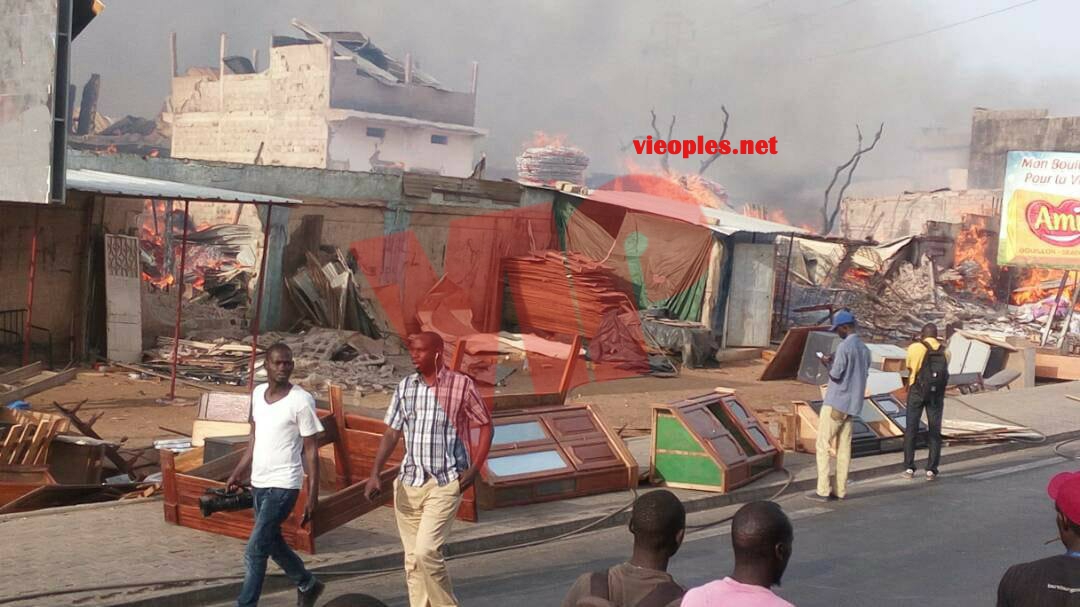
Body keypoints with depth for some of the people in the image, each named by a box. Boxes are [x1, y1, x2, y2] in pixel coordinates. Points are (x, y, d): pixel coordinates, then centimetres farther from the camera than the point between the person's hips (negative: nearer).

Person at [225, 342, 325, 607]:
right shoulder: (258, 393, 5)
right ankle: (307, 585, 41)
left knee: (254, 551, -9)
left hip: (283, 485, -7)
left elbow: (311, 450, -11)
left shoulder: (301, 401, -14)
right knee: (272, 543, 20)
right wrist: (238, 474, 15)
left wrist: (313, 495, -13)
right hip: (259, 483, 7)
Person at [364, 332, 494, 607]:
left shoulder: (461, 385, -6)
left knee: (426, 552, -17)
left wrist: (475, 468, -7)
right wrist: (375, 473, -3)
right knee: (412, 560, 8)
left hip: (445, 483, -5)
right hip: (409, 483, 5)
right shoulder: (405, 387, 6)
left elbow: (485, 425, 2)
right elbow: (392, 432, 7)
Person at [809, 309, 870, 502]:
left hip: (835, 405, -8)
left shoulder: (844, 347, -16)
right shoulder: (865, 349, 10)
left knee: (822, 446, -2)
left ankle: (823, 490, -6)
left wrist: (828, 363, 2)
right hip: (852, 405, 8)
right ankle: (840, 490, 8)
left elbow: (836, 375, -19)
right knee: (844, 448, 9)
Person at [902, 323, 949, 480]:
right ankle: (931, 470, 5)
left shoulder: (915, 347, -2)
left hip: (917, 391, -2)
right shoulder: (945, 353, 6)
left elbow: (910, 368, 4)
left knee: (911, 429, 6)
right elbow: (944, 372, 6)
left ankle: (909, 468, 3)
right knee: (934, 431, 8)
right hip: (937, 393, 2)